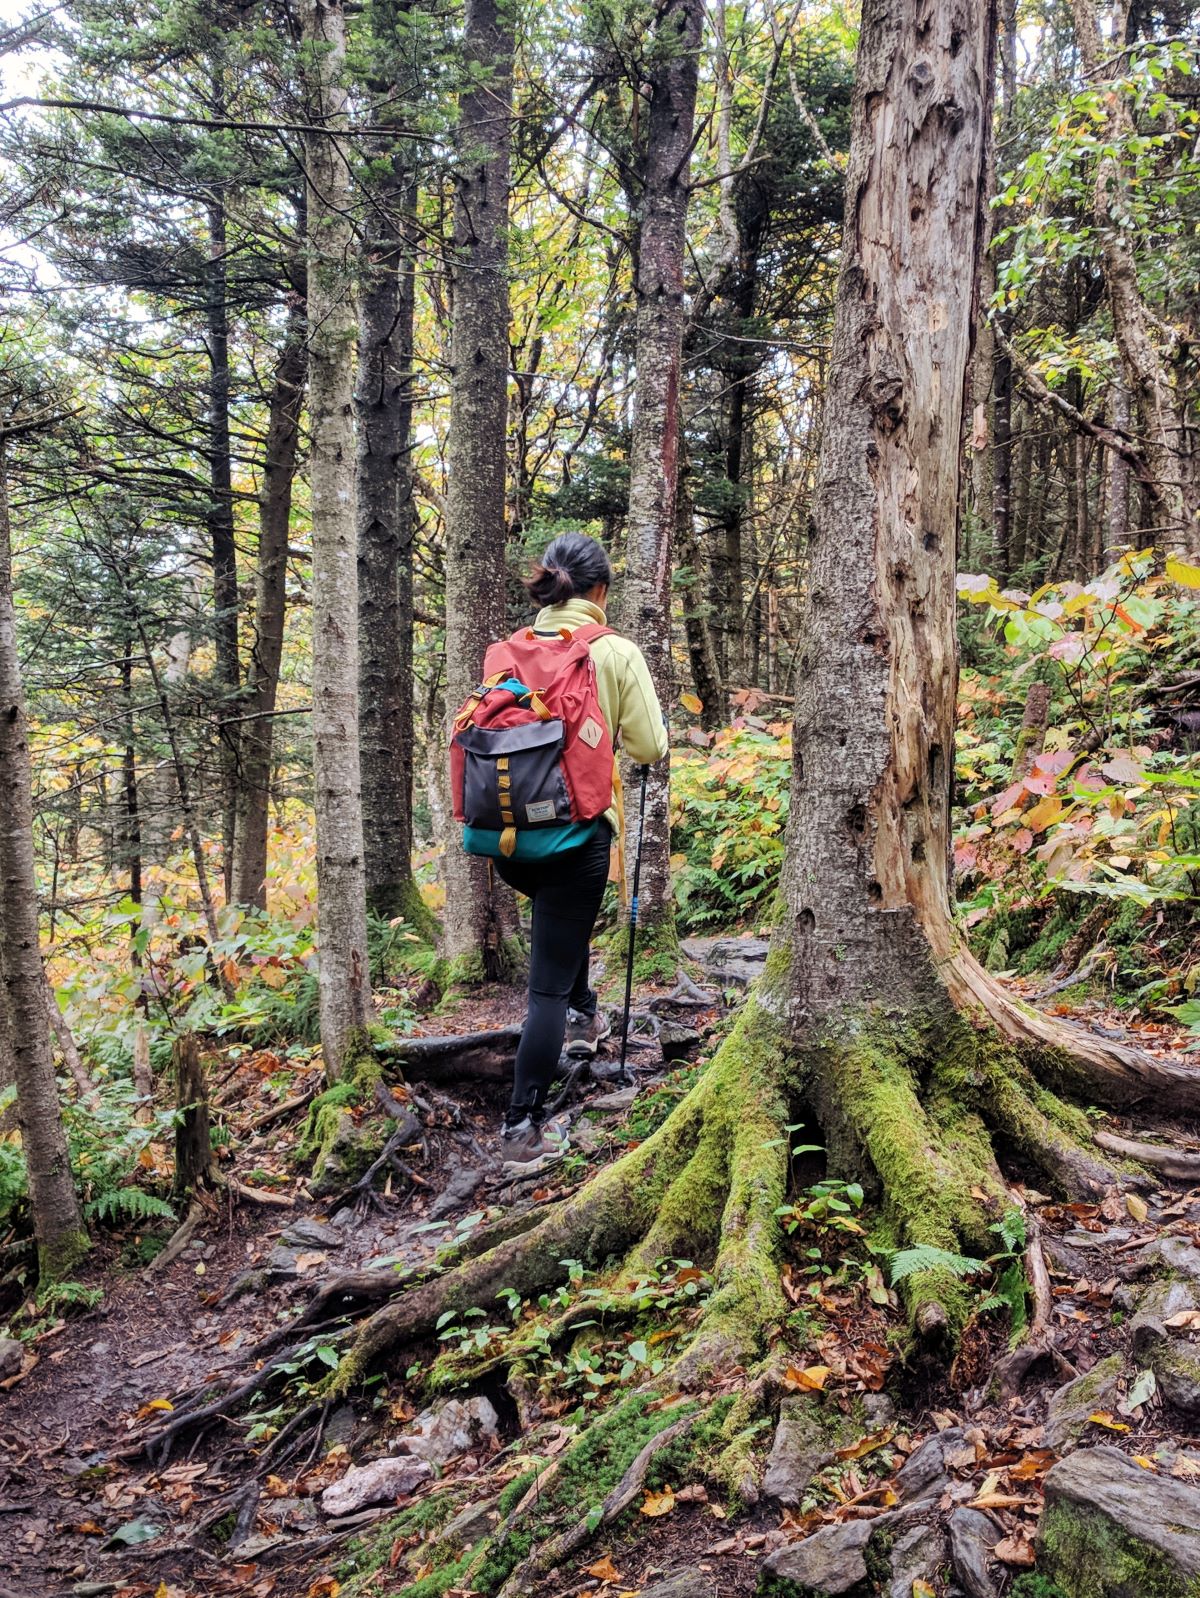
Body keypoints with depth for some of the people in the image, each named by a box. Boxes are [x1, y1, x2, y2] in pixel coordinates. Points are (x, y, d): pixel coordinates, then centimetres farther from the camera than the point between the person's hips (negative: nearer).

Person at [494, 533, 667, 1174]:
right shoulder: (616, 652, -7)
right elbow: (649, 748, -4)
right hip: (577, 828, -5)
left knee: (563, 913, 37)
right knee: (548, 983, 2)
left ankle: (582, 1017, 50)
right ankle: (524, 1130, 4)